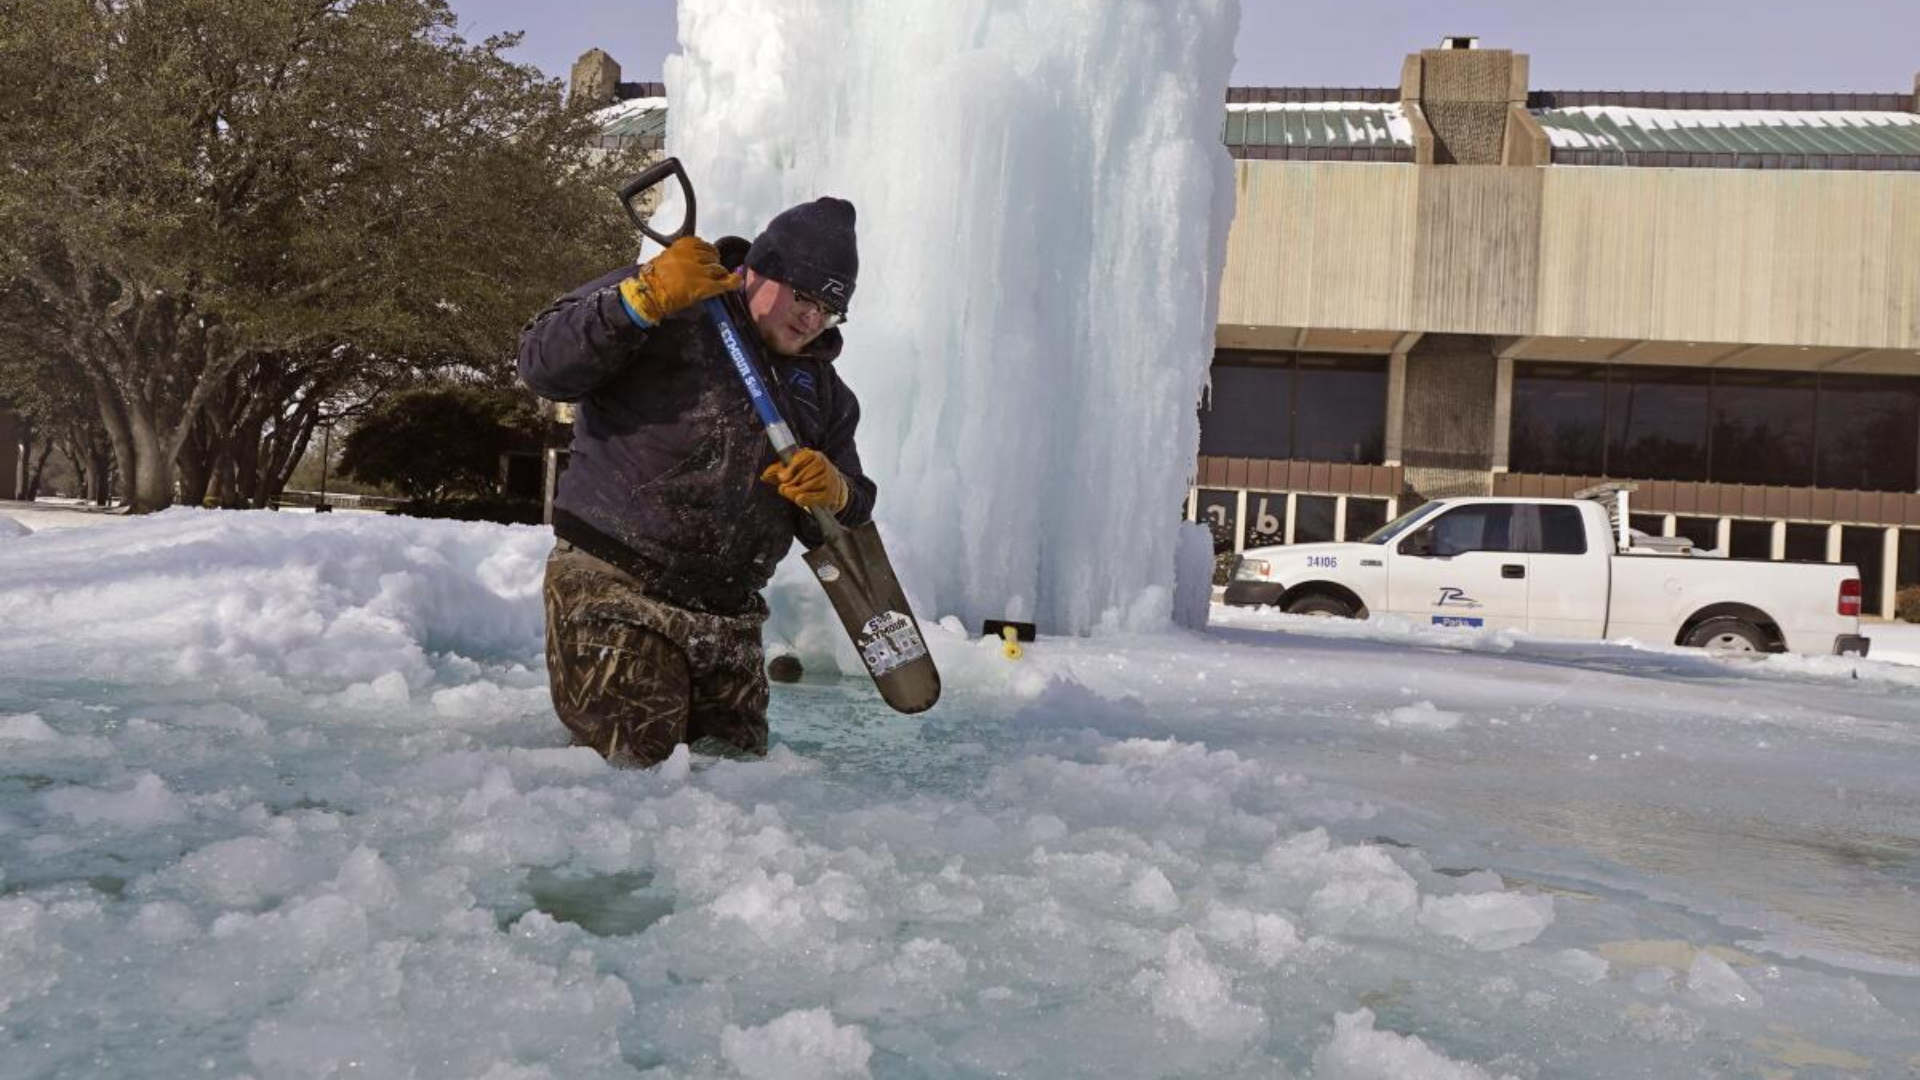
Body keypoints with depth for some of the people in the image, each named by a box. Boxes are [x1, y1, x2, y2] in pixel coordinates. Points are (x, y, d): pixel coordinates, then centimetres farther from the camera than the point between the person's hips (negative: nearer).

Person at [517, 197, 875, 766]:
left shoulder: (821, 388, 14)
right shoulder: (665, 314, -4)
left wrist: (834, 494, -12)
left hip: (729, 619, 6)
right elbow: (542, 366, -17)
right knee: (633, 763, -9)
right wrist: (645, 299, -27)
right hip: (613, 594, -6)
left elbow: (839, 528, 13)